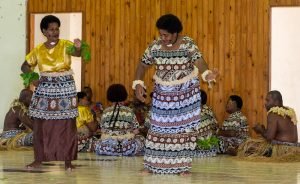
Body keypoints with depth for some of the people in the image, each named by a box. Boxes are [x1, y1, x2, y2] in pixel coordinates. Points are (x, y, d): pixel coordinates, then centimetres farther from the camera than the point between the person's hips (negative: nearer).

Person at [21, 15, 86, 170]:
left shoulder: (66, 45, -5)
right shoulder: (38, 50, 4)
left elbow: (77, 53, -26)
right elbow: (25, 66, 12)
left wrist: (78, 47, -50)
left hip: (65, 88, -2)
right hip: (44, 89, 2)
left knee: (67, 125, -2)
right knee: (40, 124, 3)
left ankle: (68, 160, 4)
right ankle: (39, 159, 13)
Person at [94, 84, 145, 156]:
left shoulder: (106, 112, 6)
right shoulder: (129, 111, 3)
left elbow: (102, 131, 12)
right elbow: (136, 131, 5)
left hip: (107, 148, 1)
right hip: (127, 147, -1)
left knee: (97, 143, 32)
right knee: (141, 139, 26)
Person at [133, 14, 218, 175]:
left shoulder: (188, 44, -19)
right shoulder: (155, 46, -11)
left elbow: (199, 61, -33)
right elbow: (142, 65, -1)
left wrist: (207, 74, -55)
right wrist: (138, 84, -17)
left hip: (186, 92, -2)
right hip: (163, 93, 2)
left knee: (184, 128, 1)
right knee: (158, 127, 4)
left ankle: (182, 166, 9)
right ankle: (152, 165, 12)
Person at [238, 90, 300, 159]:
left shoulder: (273, 114, -13)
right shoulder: (289, 112, 13)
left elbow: (269, 137, -19)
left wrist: (261, 130, 1)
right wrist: (264, 130, 14)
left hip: (282, 151, -9)